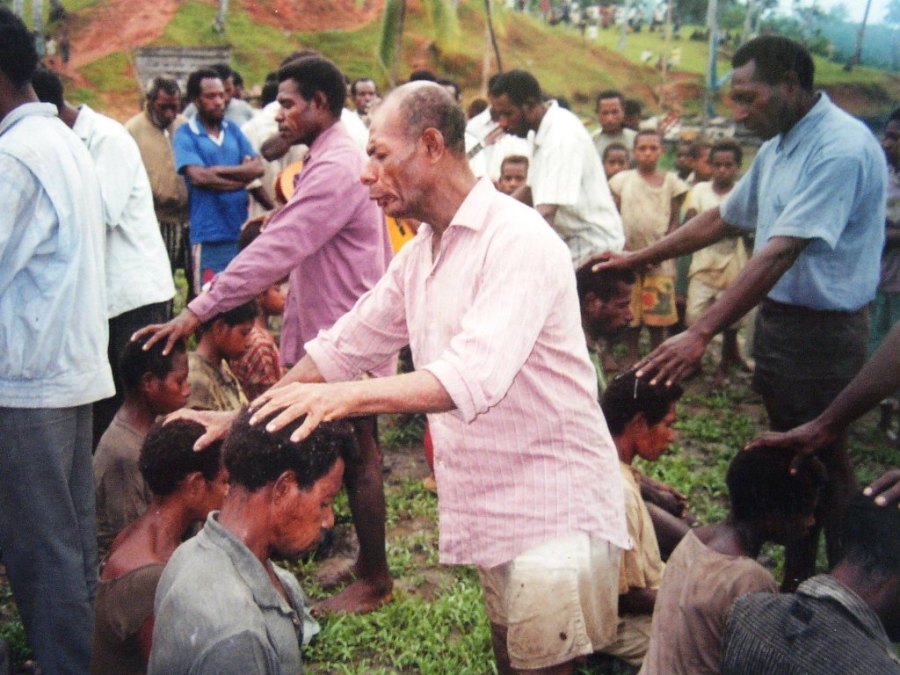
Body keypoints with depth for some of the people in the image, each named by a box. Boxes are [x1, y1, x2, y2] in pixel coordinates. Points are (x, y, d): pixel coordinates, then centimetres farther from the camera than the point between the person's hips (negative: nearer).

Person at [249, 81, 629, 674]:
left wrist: (347, 396, -40)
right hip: (493, 509, 8)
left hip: (554, 511, -8)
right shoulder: (419, 254, 10)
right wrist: (246, 417, 8)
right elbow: (343, 347, 14)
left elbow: (475, 376, -31)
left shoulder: (518, 240, -18)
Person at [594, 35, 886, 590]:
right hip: (777, 319, 9)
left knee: (823, 463, 2)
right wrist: (635, 259, 14)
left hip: (822, 331, -9)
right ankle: (797, 582, 30)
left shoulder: (841, 148, -20)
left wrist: (701, 334, -32)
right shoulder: (779, 146, 10)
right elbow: (723, 219, 18)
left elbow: (780, 253, -28)